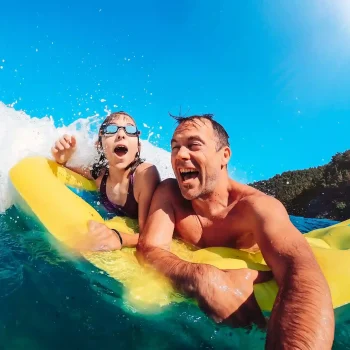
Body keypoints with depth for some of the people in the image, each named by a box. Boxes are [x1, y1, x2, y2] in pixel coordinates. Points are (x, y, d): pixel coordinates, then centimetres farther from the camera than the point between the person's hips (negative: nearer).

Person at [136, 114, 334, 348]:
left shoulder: (256, 206, -28)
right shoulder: (169, 193, -15)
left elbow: (303, 275, -43)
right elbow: (149, 249, -26)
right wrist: (204, 278, -48)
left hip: (256, 298, -5)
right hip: (190, 300, 6)